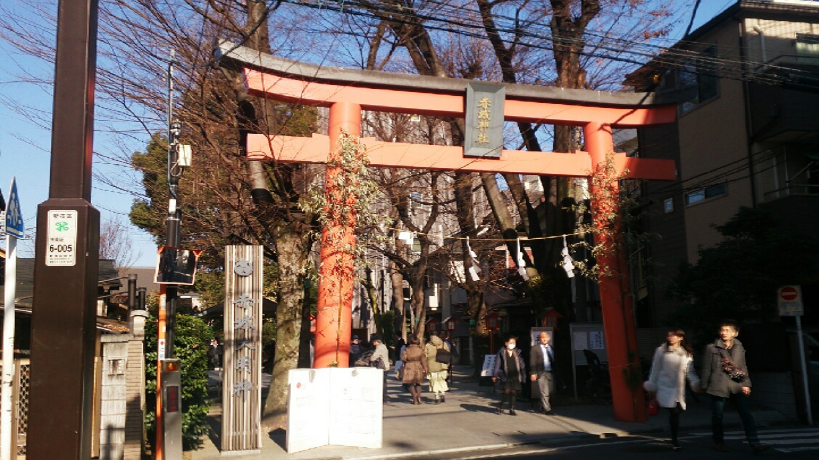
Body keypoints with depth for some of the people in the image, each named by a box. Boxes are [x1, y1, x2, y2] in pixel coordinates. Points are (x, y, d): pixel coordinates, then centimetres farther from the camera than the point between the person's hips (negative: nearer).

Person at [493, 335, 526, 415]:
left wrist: (523, 375, 6)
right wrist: (495, 375, -5)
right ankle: (500, 407, 10)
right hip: (506, 376, -3)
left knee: (514, 392, 3)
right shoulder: (501, 352, 2)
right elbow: (497, 364, 1)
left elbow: (522, 364, 12)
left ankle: (512, 409, 14)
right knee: (507, 391, -10)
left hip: (515, 376, 3)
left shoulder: (517, 352, 9)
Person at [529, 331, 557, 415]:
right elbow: (532, 362, -6)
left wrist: (555, 370, 9)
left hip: (551, 372, 6)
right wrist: (533, 373, -12)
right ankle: (547, 409, 5)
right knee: (544, 392, -4)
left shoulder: (551, 348, 14)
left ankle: (543, 405, 29)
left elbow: (553, 360, 16)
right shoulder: (535, 348, -2)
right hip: (541, 373, -6)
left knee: (551, 391, 9)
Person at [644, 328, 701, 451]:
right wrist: (652, 387, 2)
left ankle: (674, 438, 22)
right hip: (665, 388, -3)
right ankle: (674, 440, 2)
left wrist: (696, 383, -11)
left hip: (679, 390, 3)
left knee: (676, 412, 3)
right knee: (674, 412, -11)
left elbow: (690, 372, 5)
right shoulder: (661, 350, -4)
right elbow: (655, 370, 0)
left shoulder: (687, 353, 6)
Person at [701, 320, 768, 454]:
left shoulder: (739, 348, 11)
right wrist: (705, 385, 3)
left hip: (737, 386, 2)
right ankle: (718, 442, 20)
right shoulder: (712, 348, 2)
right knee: (717, 416, 4)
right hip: (718, 386, -2)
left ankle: (754, 443, -6)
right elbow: (707, 368, 4)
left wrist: (746, 384, 2)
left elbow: (743, 367, 12)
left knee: (746, 414, -5)